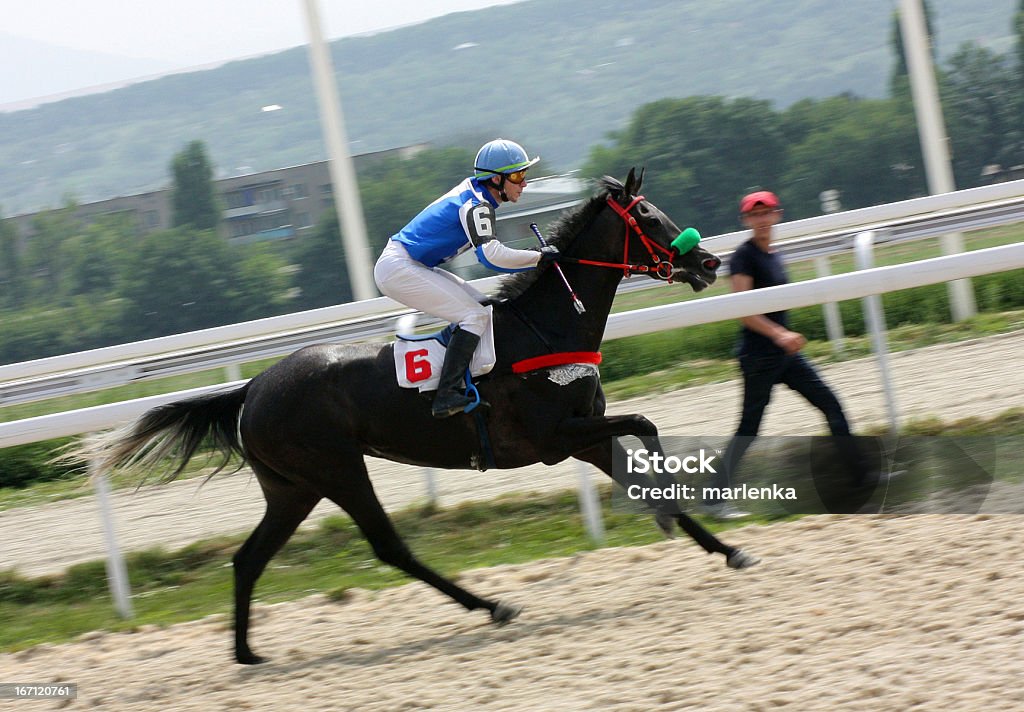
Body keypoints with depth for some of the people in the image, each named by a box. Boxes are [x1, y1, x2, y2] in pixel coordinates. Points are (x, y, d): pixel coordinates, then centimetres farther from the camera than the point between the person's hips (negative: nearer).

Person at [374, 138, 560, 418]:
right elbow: (491, 255, -28)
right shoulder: (476, 204, -17)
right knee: (476, 316, -15)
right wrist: (539, 257, -18)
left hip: (415, 266, 10)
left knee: (482, 306, 12)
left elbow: (485, 251, 21)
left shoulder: (473, 193, 13)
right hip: (399, 269, -10)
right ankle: (447, 397, -21)